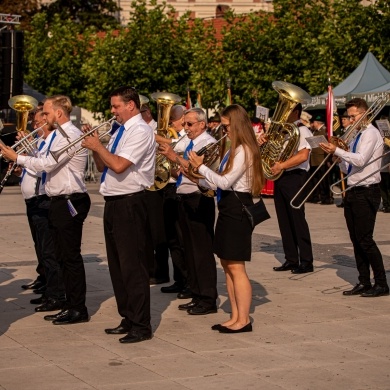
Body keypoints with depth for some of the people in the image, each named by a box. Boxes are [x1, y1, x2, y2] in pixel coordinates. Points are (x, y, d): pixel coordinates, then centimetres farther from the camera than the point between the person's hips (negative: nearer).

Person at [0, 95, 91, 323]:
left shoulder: (70, 135, -15)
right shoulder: (60, 135, 17)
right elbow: (48, 164, 16)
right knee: (63, 257, 13)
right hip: (59, 202, 10)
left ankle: (79, 309, -2)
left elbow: (47, 164, -21)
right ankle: (70, 305, 19)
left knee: (71, 256, -6)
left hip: (69, 202, -10)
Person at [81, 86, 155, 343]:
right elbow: (103, 166, 17)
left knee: (133, 266, -7)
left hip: (130, 204, -10)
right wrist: (94, 147, 0)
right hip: (114, 203, 10)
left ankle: (141, 326, -2)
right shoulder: (121, 131, 15)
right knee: (117, 264, 15)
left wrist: (98, 146, -12)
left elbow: (119, 165, -24)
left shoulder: (141, 131, -13)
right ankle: (128, 319, 24)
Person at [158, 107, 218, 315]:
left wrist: (176, 157, -28)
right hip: (184, 199, 9)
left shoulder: (209, 143, -10)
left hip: (199, 200, -9)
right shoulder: (187, 142, 16)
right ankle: (196, 296, 23)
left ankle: (208, 300, -1)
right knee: (190, 249, 14)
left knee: (202, 251, -6)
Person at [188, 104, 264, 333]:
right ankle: (235, 317, 18)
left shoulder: (243, 151, -15)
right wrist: (199, 180, 4)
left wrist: (201, 167, -14)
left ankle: (244, 320, -1)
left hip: (237, 208, -10)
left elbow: (225, 182, -21)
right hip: (229, 207, 10)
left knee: (236, 266, -6)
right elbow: (221, 183, 14)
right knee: (227, 265, 12)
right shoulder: (236, 150, 14)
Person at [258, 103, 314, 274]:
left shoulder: (302, 131, -8)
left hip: (294, 177, -8)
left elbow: (303, 155, -22)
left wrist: (281, 165, -23)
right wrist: (262, 141, 0)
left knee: (297, 219, -7)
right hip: (279, 178, 8)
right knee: (284, 221, 9)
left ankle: (306, 261, -2)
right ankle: (291, 260, 16)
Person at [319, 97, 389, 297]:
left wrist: (337, 151, -23)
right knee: (356, 240, 9)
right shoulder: (357, 135, 17)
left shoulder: (370, 133, -10)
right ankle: (364, 282, 15)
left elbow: (361, 160, -24)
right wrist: (339, 159, -1)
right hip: (352, 191, 9)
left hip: (366, 192, -9)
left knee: (365, 239, -9)